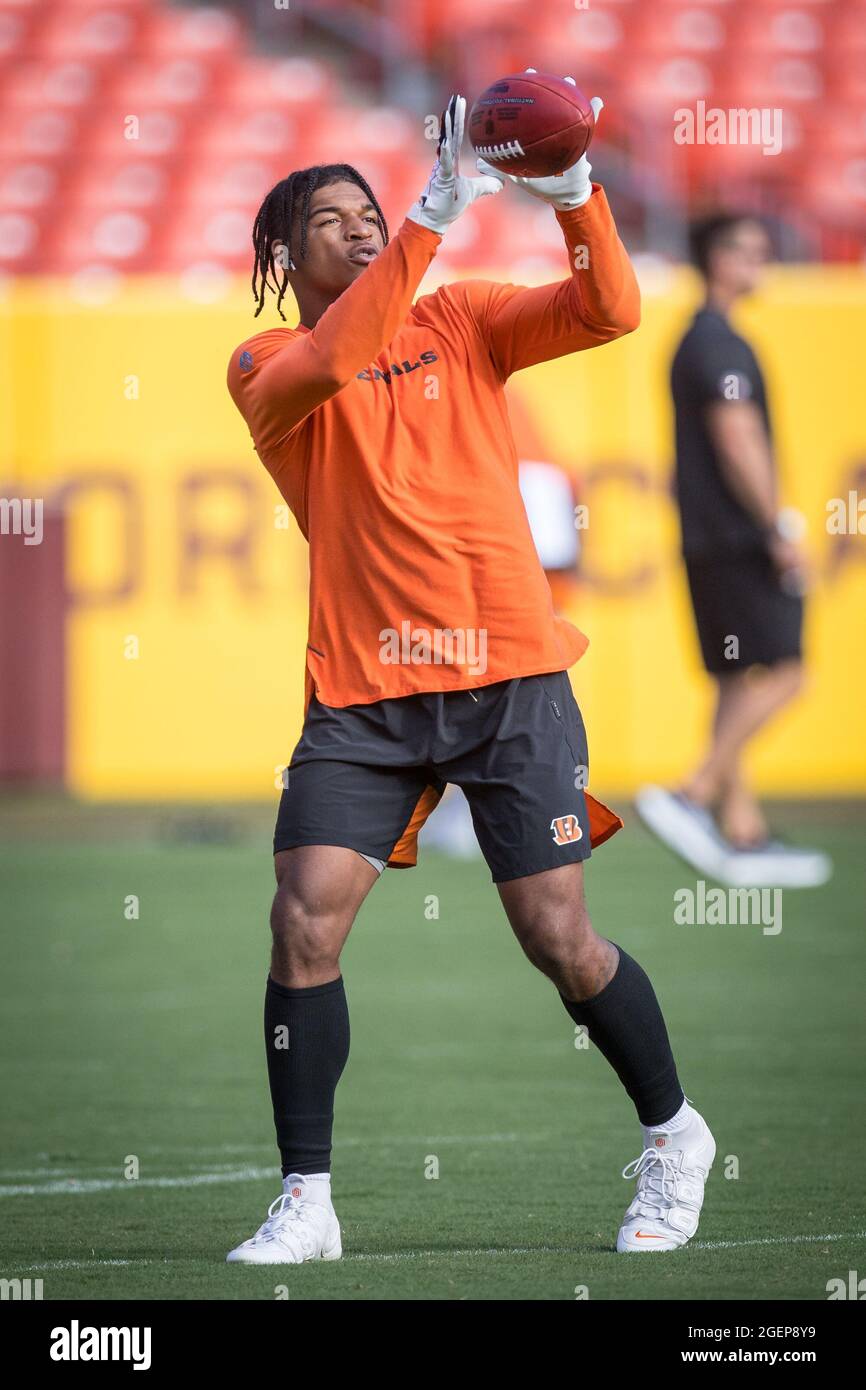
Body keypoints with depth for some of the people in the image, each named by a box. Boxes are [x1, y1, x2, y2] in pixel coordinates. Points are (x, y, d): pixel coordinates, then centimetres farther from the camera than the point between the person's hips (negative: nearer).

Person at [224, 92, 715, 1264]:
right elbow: (331, 364, -22)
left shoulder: (460, 322, 8)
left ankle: (674, 1137, 21)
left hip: (510, 674, 0)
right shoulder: (266, 367, 2)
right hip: (362, 693, 0)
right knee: (304, 923, -12)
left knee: (559, 937, -2)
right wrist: (435, 218, -29)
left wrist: (574, 196, -24)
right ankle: (306, 1207, -1)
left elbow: (609, 313, -6)